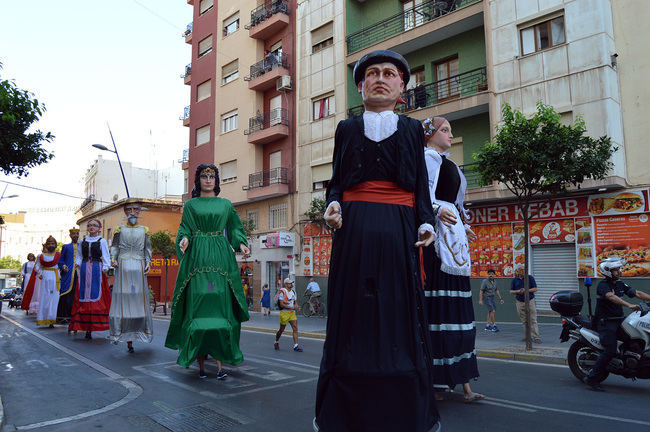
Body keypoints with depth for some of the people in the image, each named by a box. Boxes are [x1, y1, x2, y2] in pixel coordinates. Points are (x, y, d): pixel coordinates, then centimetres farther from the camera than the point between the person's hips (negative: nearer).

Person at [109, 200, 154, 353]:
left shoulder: (144, 230, 12)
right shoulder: (120, 229, 10)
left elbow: (148, 249, 12)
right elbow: (114, 246, 9)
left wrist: (148, 263, 0)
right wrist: (113, 259, -7)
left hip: (139, 267, 1)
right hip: (123, 267, -1)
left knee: (139, 300, -1)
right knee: (123, 299, -4)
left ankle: (134, 333, 6)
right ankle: (127, 337, 2)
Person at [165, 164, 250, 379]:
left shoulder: (225, 204, 15)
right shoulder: (190, 205, 13)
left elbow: (235, 229, 15)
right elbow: (185, 229, 7)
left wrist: (241, 244, -2)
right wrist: (184, 239, -14)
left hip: (220, 258, 1)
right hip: (197, 258, -1)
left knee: (220, 306, -6)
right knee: (198, 306, -6)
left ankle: (220, 360, -5)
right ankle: (200, 362, 3)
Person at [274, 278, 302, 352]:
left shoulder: (293, 291, 9)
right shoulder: (282, 292, -12)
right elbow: (281, 304, -18)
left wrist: (297, 306, -5)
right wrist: (292, 307, -22)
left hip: (292, 313, 5)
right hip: (284, 313, -5)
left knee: (295, 328, -7)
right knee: (281, 330, 8)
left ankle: (296, 346, -8)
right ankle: (276, 342, 33)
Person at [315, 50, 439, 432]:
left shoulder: (412, 129, 16)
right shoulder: (347, 128, 15)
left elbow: (421, 184, 11)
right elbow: (336, 181, 12)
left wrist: (425, 222, -3)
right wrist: (333, 205, -9)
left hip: (398, 229, 0)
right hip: (354, 228, 0)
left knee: (399, 311, 0)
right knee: (354, 312, -1)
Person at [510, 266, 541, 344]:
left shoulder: (530, 278, -1)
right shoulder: (514, 280, 6)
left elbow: (535, 289, -2)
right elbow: (511, 291, 7)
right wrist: (518, 291, -13)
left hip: (530, 301, -3)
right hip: (520, 302, 3)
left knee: (533, 320, -6)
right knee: (524, 321, 7)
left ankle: (536, 337, -5)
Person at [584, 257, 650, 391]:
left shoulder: (620, 284, 13)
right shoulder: (603, 285, -12)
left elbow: (637, 293, 11)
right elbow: (611, 297, -31)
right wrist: (629, 305, -43)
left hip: (619, 319, 8)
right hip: (606, 322, -8)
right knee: (610, 351, -15)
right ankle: (592, 378, -8)